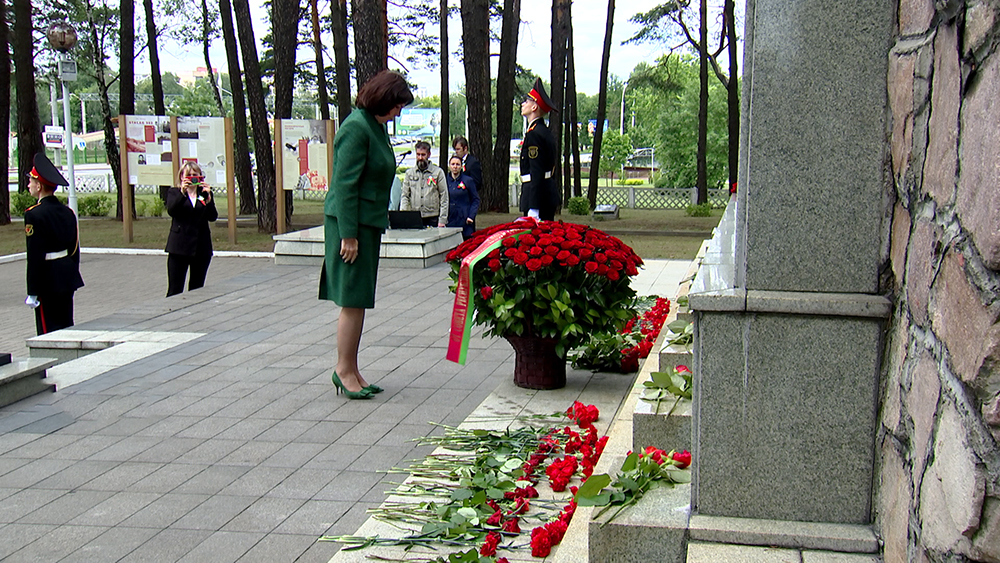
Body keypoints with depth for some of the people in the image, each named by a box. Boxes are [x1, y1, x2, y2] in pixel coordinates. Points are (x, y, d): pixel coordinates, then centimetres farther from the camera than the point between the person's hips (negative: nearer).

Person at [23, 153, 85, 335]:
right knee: (66, 326, 14)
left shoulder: (34, 215, -15)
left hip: (48, 280, -7)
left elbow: (34, 257, -17)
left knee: (49, 332, -1)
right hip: (68, 277, 7)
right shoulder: (67, 212, 6)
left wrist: (33, 292, -13)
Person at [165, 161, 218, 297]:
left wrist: (208, 197, -15)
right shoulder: (174, 192, 9)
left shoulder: (205, 193, 12)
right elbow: (171, 211, -11)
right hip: (179, 246, -2)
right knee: (175, 289, -5)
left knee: (197, 289, 6)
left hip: (202, 247, 2)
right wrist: (182, 192, -20)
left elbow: (213, 217, -2)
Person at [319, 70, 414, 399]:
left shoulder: (376, 126, 15)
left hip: (369, 222, 10)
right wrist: (348, 234, -21)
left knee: (358, 301, 11)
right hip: (351, 223, -10)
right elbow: (345, 184, -19)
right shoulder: (356, 128, -15)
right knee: (353, 301, -5)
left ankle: (351, 371, 18)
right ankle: (344, 371, 5)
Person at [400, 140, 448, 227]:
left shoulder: (438, 172, 4)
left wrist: (442, 220, -6)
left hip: (432, 219, -2)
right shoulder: (409, 173, 13)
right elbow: (404, 196, 11)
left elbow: (444, 197, 2)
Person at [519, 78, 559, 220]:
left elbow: (537, 173, -21)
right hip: (548, 193, 10)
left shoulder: (534, 133, -16)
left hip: (538, 194, -10)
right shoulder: (544, 131, 14)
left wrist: (533, 209, -23)